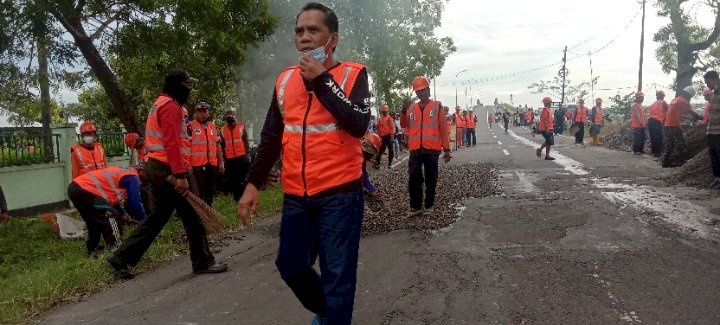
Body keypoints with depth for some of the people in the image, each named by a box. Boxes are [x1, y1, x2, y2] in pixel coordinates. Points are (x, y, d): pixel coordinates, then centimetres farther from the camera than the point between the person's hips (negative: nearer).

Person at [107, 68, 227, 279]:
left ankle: (122, 257, 15)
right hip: (167, 169, -10)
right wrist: (180, 175, -26)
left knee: (158, 216, 14)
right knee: (191, 215, -1)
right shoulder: (170, 105, -13)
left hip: (155, 167, 10)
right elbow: (171, 143, -22)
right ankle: (203, 262, 9)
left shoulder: (160, 104, 20)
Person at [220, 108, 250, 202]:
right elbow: (222, 145, 13)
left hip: (241, 156, -2)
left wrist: (247, 154, -5)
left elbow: (245, 141, 1)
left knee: (242, 177, 0)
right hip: (229, 158, 2)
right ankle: (236, 197, 16)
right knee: (233, 178, 7)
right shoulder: (223, 130, 8)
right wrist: (224, 157, 11)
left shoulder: (241, 126, 2)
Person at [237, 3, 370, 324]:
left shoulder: (352, 74, -3)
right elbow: (270, 137, 14)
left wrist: (322, 80, -17)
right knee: (290, 265, 14)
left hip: (340, 192, -5)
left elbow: (358, 125, -20)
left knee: (337, 273, 0)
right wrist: (253, 183, 10)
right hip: (296, 195, 5)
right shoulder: (285, 79, 10)